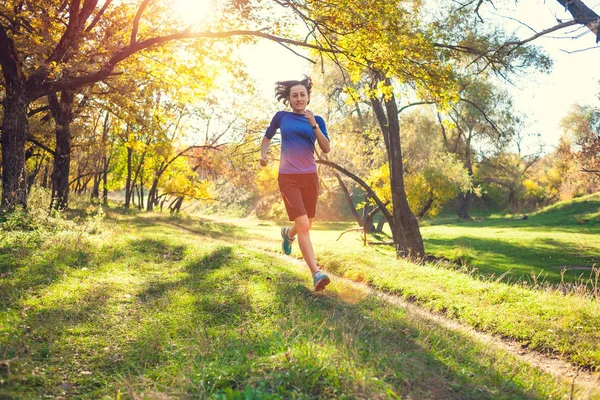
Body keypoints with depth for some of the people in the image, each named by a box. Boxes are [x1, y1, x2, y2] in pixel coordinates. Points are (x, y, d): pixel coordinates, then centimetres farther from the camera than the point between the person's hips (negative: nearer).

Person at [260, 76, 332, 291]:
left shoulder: (317, 120, 5)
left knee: (306, 224, 16)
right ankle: (316, 274, -20)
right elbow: (267, 137, 18)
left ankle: (288, 234, 52)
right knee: (303, 225, -17)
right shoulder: (281, 117, 3)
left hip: (310, 176, 3)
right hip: (288, 177, -3)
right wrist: (263, 154, -1)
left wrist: (314, 126, -18)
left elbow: (326, 149, -7)